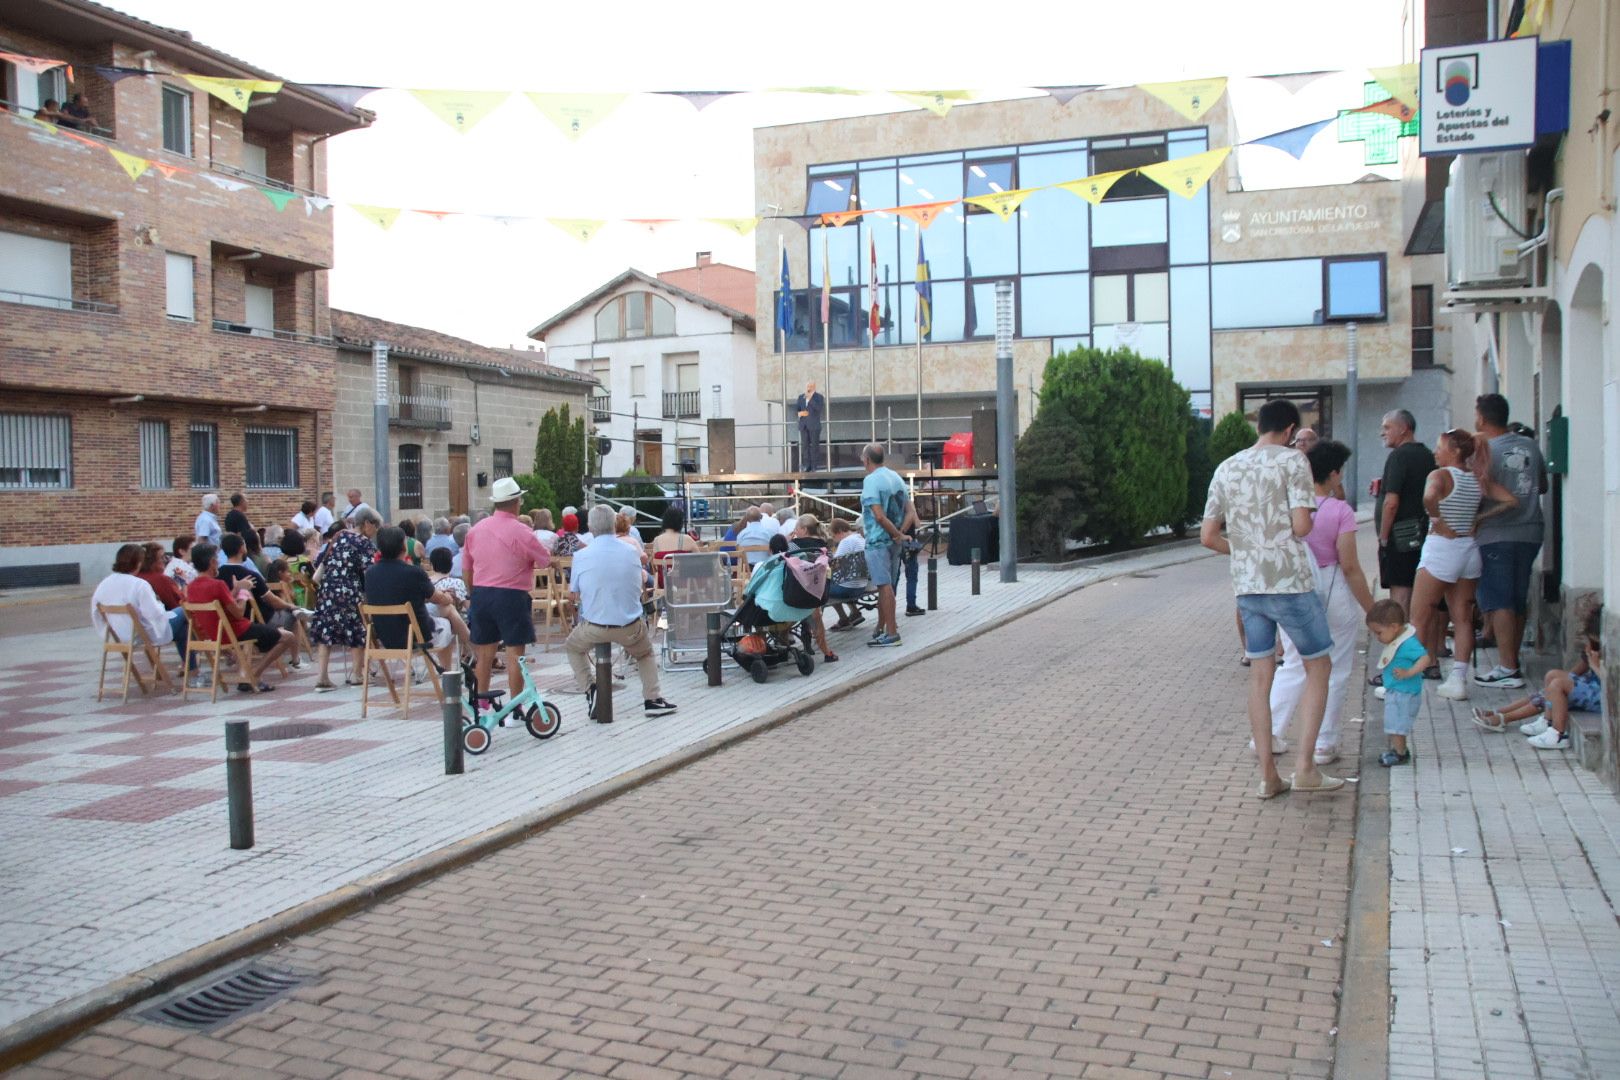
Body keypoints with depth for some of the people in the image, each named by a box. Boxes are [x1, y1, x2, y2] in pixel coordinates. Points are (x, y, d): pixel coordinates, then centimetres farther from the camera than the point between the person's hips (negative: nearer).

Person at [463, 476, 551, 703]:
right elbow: (546, 562, 1)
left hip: (481, 594, 6)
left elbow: (465, 572, 11)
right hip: (511, 597, -6)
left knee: (484, 653, 14)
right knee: (514, 653, -1)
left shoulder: (475, 530, 6)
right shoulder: (522, 533, -11)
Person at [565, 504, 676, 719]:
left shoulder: (581, 556, -10)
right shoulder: (630, 552, -4)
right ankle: (652, 699, 19)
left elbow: (574, 591, 1)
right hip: (630, 627, 1)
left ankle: (589, 688, 15)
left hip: (594, 627, -1)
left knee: (573, 648, 30)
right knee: (645, 654, 31)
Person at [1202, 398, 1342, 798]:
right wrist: (1309, 517, 8)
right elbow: (1301, 526, -14)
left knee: (1261, 676, 10)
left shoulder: (1226, 468, 10)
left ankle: (1267, 775, 12)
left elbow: (1207, 536, 9)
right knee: (1318, 666, 10)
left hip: (1247, 585, 5)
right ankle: (1305, 766, 5)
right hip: (1290, 582, -5)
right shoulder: (1291, 460, -6)